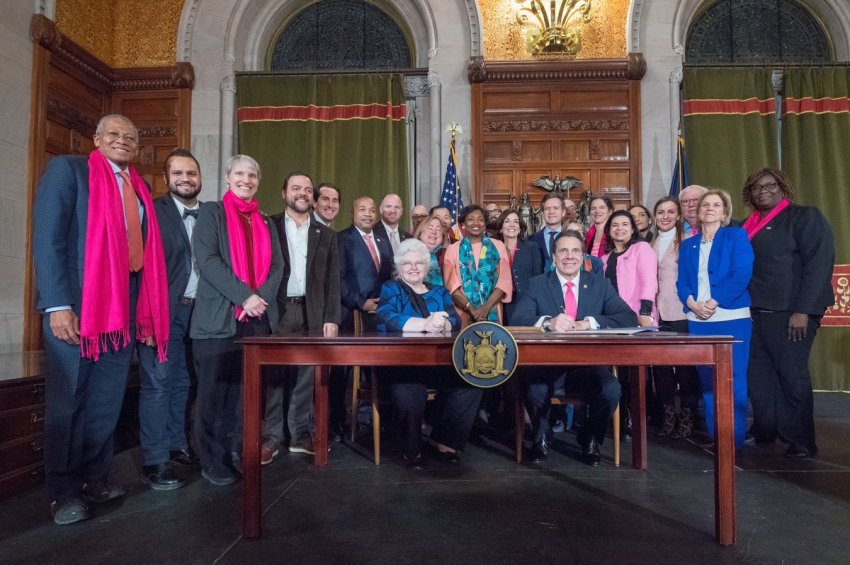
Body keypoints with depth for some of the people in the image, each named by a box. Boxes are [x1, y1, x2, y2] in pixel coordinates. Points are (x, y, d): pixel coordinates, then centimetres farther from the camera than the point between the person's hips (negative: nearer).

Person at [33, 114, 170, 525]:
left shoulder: (140, 188, 16)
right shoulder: (66, 169, -1)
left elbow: (145, 249, 12)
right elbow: (47, 238, -10)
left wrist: (146, 309, 5)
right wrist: (57, 305, -18)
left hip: (125, 306, 6)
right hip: (77, 303, -5)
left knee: (108, 401, 11)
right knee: (67, 401, 5)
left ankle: (95, 479, 25)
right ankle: (63, 492, 17)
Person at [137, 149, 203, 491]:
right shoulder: (153, 210, -3)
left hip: (195, 312, 5)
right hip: (163, 311, -5)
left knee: (182, 384, 14)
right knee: (157, 385, -2)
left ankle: (177, 447, 25)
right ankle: (155, 462, 6)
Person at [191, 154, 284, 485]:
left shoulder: (265, 222, 18)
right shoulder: (211, 213, 4)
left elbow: (277, 266, 9)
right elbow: (207, 259, -9)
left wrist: (260, 299, -9)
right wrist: (244, 296, -17)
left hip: (258, 318, 4)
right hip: (218, 317, -4)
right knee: (214, 391, 2)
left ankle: (238, 454, 21)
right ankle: (213, 461, 14)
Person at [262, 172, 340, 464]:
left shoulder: (326, 234, 11)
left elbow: (333, 280, 8)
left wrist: (331, 318, 0)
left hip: (312, 314, 2)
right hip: (276, 311, -2)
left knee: (305, 377, 7)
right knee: (273, 376, 2)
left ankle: (301, 434, 18)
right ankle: (271, 437, 12)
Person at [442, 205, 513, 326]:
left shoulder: (498, 246, 7)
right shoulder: (453, 249, 5)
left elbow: (504, 280, 0)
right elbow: (451, 284, -3)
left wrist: (486, 307, -13)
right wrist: (471, 309, -15)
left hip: (492, 312, 1)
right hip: (463, 313, -1)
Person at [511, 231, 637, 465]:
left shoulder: (600, 284, 9)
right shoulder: (537, 284, 6)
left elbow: (629, 317, -4)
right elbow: (518, 319, -9)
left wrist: (587, 323, -19)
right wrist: (548, 322, -30)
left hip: (588, 365, 2)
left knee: (611, 390, -26)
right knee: (535, 391, -31)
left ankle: (591, 440, 6)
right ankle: (540, 438, 4)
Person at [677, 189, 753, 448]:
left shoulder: (736, 236, 5)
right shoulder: (688, 245, 16)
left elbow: (742, 275, -8)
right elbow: (681, 282, 10)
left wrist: (714, 303, -16)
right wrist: (692, 303, -10)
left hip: (731, 317, -3)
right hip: (697, 320, 4)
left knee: (732, 380, -4)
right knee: (707, 380, 6)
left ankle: (735, 439, 7)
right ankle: (714, 436, 15)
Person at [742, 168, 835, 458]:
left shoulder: (805, 217, -1)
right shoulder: (749, 227, 16)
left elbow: (819, 263, -10)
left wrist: (804, 311, -17)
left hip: (790, 313, -5)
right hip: (755, 312, 5)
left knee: (792, 375, -2)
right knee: (758, 375, 5)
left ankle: (801, 441, 11)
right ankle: (764, 430, 18)